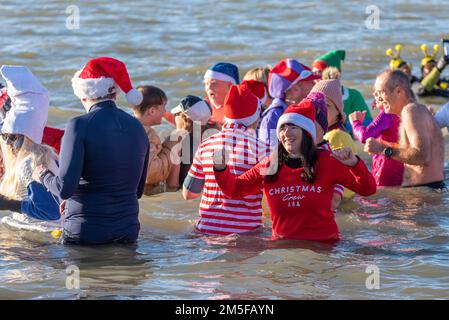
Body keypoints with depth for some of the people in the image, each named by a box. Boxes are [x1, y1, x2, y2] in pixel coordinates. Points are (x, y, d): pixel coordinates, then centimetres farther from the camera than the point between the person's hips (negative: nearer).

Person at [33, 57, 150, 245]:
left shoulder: (80, 125, -9)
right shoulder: (137, 128, 8)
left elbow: (65, 189, -15)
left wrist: (43, 175, 7)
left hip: (85, 232, -5)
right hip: (128, 232, 5)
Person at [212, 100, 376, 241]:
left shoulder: (326, 162, 1)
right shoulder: (268, 167, 7)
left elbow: (367, 189, -3)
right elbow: (234, 188, 16)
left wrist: (354, 163, -21)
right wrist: (220, 168, -2)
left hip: (323, 244, -2)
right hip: (282, 245, 2)